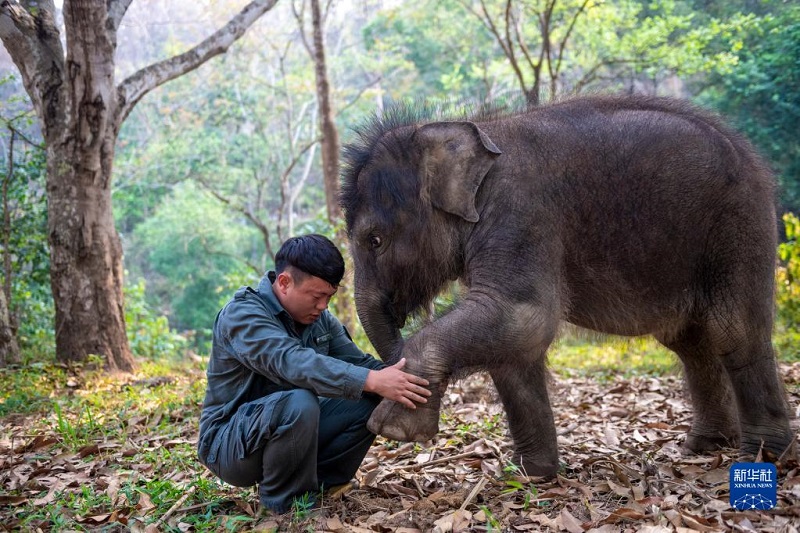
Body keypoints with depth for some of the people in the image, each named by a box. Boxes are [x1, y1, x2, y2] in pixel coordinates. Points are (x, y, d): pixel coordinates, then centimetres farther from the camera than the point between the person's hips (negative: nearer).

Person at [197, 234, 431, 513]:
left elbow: (356, 361, -2)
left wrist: (395, 378, -24)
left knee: (370, 401, -8)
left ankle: (317, 485, 0)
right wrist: (371, 381, -46)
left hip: (289, 428, 7)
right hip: (228, 443, -7)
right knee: (298, 403, -36)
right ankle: (282, 505, -14)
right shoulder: (242, 314, -22)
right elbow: (292, 362, -38)